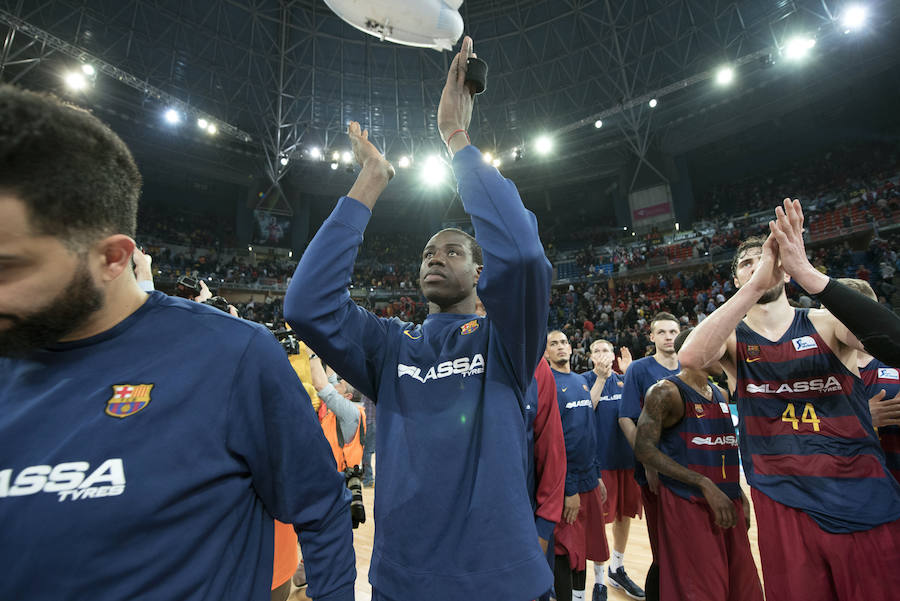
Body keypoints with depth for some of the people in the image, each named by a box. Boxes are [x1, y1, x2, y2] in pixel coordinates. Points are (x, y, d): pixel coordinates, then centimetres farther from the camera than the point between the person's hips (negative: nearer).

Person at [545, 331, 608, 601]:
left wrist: (597, 475, 14)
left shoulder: (581, 380, 10)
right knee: (565, 549, 5)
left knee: (586, 544, 19)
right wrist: (568, 488, -17)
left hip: (588, 478, 7)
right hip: (565, 482, -7)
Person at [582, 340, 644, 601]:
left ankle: (617, 569, 37)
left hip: (627, 454, 5)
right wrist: (601, 377, -20)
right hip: (600, 456, -5)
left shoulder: (623, 379, 10)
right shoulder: (586, 379, -3)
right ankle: (599, 579, 20)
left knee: (625, 513, 16)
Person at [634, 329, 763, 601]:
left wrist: (738, 493, 15)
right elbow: (644, 449, -20)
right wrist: (705, 484, -21)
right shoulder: (665, 392, -13)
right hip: (687, 504, -8)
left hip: (727, 505, 8)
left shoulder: (720, 395, 14)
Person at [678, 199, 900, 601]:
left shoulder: (826, 323, 2)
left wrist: (807, 273, -32)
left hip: (866, 501, 1)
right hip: (782, 505, 0)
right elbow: (690, 358, -25)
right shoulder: (731, 338, -1)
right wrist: (755, 286, -28)